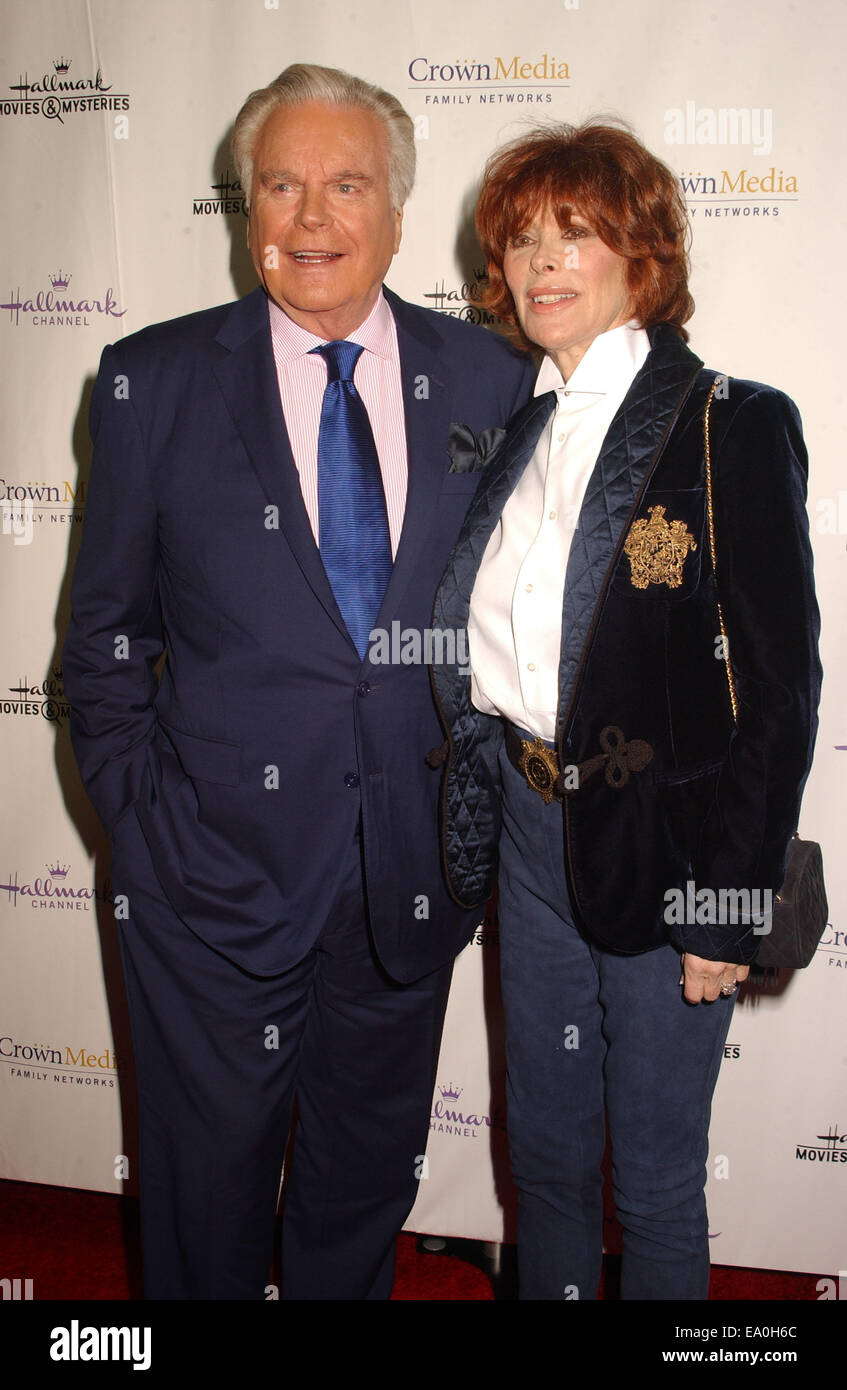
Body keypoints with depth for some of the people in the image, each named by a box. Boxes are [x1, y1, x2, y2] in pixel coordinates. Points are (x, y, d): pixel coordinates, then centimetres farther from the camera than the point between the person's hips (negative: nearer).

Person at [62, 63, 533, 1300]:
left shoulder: (488, 378, 1)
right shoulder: (155, 379, -3)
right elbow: (106, 633, 1)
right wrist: (139, 822, -4)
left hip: (413, 871, 2)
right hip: (220, 868, -1)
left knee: (369, 1177, 22)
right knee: (206, 1188, 16)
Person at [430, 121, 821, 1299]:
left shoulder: (732, 425, -11)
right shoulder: (520, 435, 7)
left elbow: (778, 686, -13)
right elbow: (487, 662, 11)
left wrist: (731, 905, -14)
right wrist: (478, 831, 7)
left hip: (665, 846, -5)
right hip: (533, 831, 6)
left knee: (656, 1174, 12)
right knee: (545, 1145, 21)